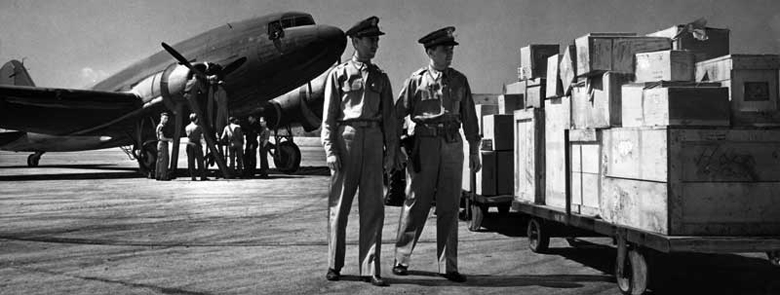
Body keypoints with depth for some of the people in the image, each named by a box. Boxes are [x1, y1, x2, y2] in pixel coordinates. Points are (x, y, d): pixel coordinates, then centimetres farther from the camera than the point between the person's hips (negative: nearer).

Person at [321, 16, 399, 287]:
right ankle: (334, 265, 16)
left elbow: (388, 117, 13)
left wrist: (391, 150, 4)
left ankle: (370, 269, 3)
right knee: (339, 205, 4)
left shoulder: (381, 78, 14)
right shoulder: (338, 74, 5)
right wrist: (330, 150, -9)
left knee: (373, 207, -1)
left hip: (373, 142, 3)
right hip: (346, 139, -3)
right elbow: (328, 117, 1)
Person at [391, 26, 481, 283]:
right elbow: (398, 114, 3)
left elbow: (469, 116, 14)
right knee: (416, 203, -1)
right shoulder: (416, 80, 1)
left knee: (449, 207, 4)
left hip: (453, 145, 3)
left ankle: (448, 266, 10)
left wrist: (474, 150, 11)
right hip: (424, 144, -3)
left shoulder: (459, 80, 11)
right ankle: (401, 259, 13)